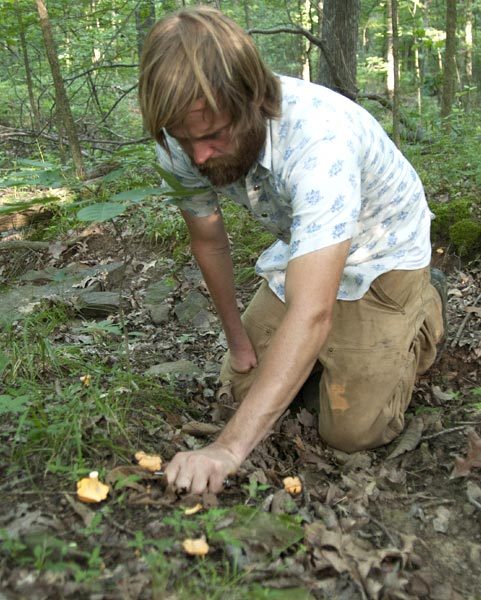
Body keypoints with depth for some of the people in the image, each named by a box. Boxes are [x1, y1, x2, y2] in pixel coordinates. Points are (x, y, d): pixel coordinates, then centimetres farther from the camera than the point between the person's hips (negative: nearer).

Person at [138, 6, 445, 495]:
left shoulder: (319, 137, -42)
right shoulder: (182, 148, -22)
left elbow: (311, 314, -48)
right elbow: (208, 240, -2)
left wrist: (230, 447, -51)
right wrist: (238, 339, 4)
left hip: (380, 257, -5)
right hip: (298, 253, 6)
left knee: (352, 431, -9)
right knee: (245, 384, 6)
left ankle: (419, 320, 17)